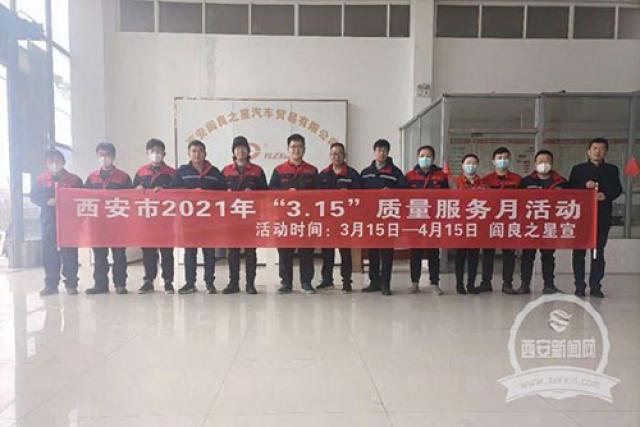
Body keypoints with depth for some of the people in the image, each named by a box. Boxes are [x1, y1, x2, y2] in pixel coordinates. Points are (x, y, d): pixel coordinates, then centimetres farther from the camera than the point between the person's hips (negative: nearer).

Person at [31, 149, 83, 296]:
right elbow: (34, 197, 5)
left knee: (69, 253, -1)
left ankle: (71, 284, 6)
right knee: (49, 253, 5)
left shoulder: (74, 179, 2)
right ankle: (51, 284, 14)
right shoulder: (41, 179, 9)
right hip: (48, 221, 3)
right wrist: (48, 201, -12)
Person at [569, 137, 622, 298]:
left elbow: (617, 189, 5)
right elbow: (570, 189, 2)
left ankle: (595, 286, 9)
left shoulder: (612, 170, 13)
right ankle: (579, 286, 5)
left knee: (598, 251, 3)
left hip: (602, 216, 1)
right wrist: (585, 186, -15)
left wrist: (606, 195, -15)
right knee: (579, 251, -1)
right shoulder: (578, 169, 10)